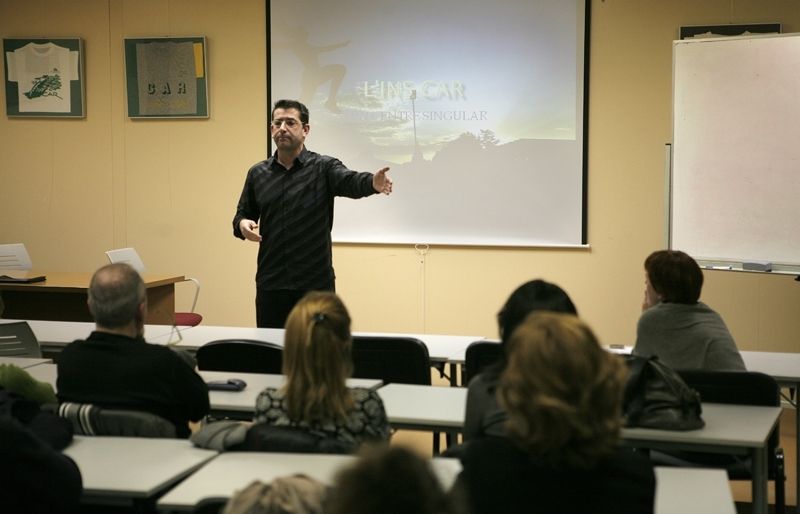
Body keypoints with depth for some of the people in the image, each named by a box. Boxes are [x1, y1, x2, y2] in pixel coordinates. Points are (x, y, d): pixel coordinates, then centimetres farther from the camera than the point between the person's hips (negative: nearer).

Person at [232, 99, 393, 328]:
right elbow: (243, 213, 16)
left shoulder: (324, 168, -4)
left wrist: (373, 183, -46)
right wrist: (242, 224, -9)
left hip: (316, 285, -3)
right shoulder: (257, 173, 8)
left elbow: (350, 181, -23)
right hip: (270, 285, 3)